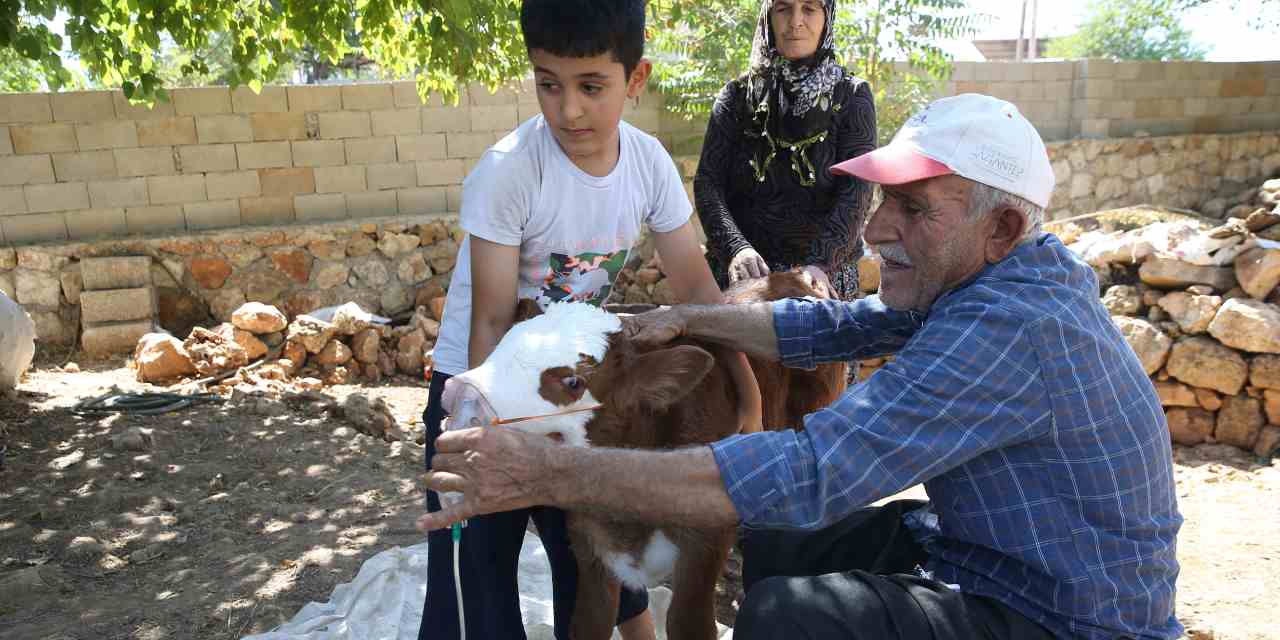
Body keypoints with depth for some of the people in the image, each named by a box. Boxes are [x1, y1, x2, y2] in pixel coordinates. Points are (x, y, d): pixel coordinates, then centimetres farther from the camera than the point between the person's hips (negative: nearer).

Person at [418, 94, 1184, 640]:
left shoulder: (1007, 327, -32)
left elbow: (807, 475, -39)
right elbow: (836, 327, 5)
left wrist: (550, 473, -37)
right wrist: (686, 318, -4)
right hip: (990, 548, 9)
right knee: (766, 547, 8)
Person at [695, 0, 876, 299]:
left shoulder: (852, 96, 0)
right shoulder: (738, 95, 3)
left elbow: (856, 190, -12)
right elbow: (707, 182, -6)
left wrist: (819, 264, -28)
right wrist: (736, 248, -25)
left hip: (825, 275, -1)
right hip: (742, 273, 1)